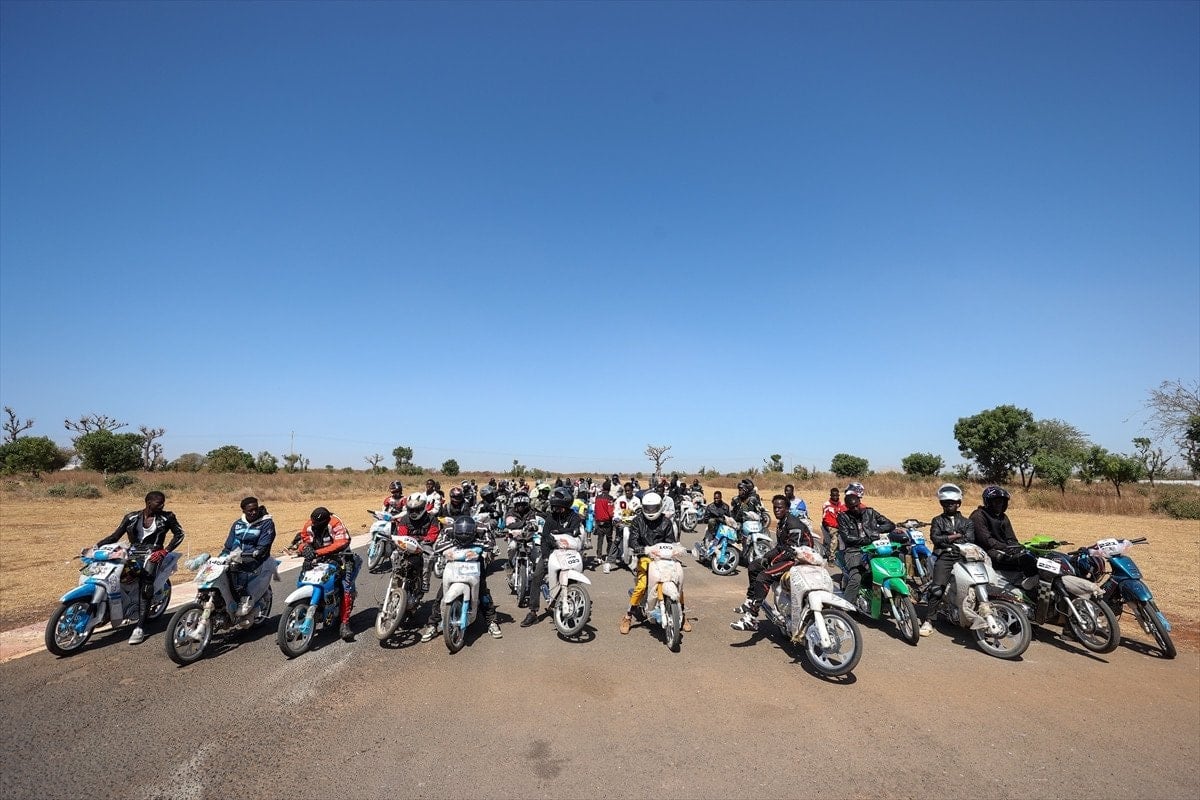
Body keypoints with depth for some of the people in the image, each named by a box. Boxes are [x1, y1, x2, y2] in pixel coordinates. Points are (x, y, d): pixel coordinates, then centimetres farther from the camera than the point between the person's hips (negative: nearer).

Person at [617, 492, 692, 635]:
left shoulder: (666, 522, 8)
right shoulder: (637, 521, 2)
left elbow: (670, 540, 6)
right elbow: (632, 540, -9)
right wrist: (642, 549, -27)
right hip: (645, 557, -2)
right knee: (641, 585, -22)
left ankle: (682, 615, 12)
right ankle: (628, 617, -3)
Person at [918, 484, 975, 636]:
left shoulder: (966, 522, 18)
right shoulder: (937, 520, 17)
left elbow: (969, 539, 1)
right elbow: (935, 538, 0)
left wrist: (946, 540, -5)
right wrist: (956, 536, -2)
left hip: (963, 556, 3)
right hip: (944, 557, -2)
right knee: (937, 588, -17)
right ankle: (926, 620, -16)